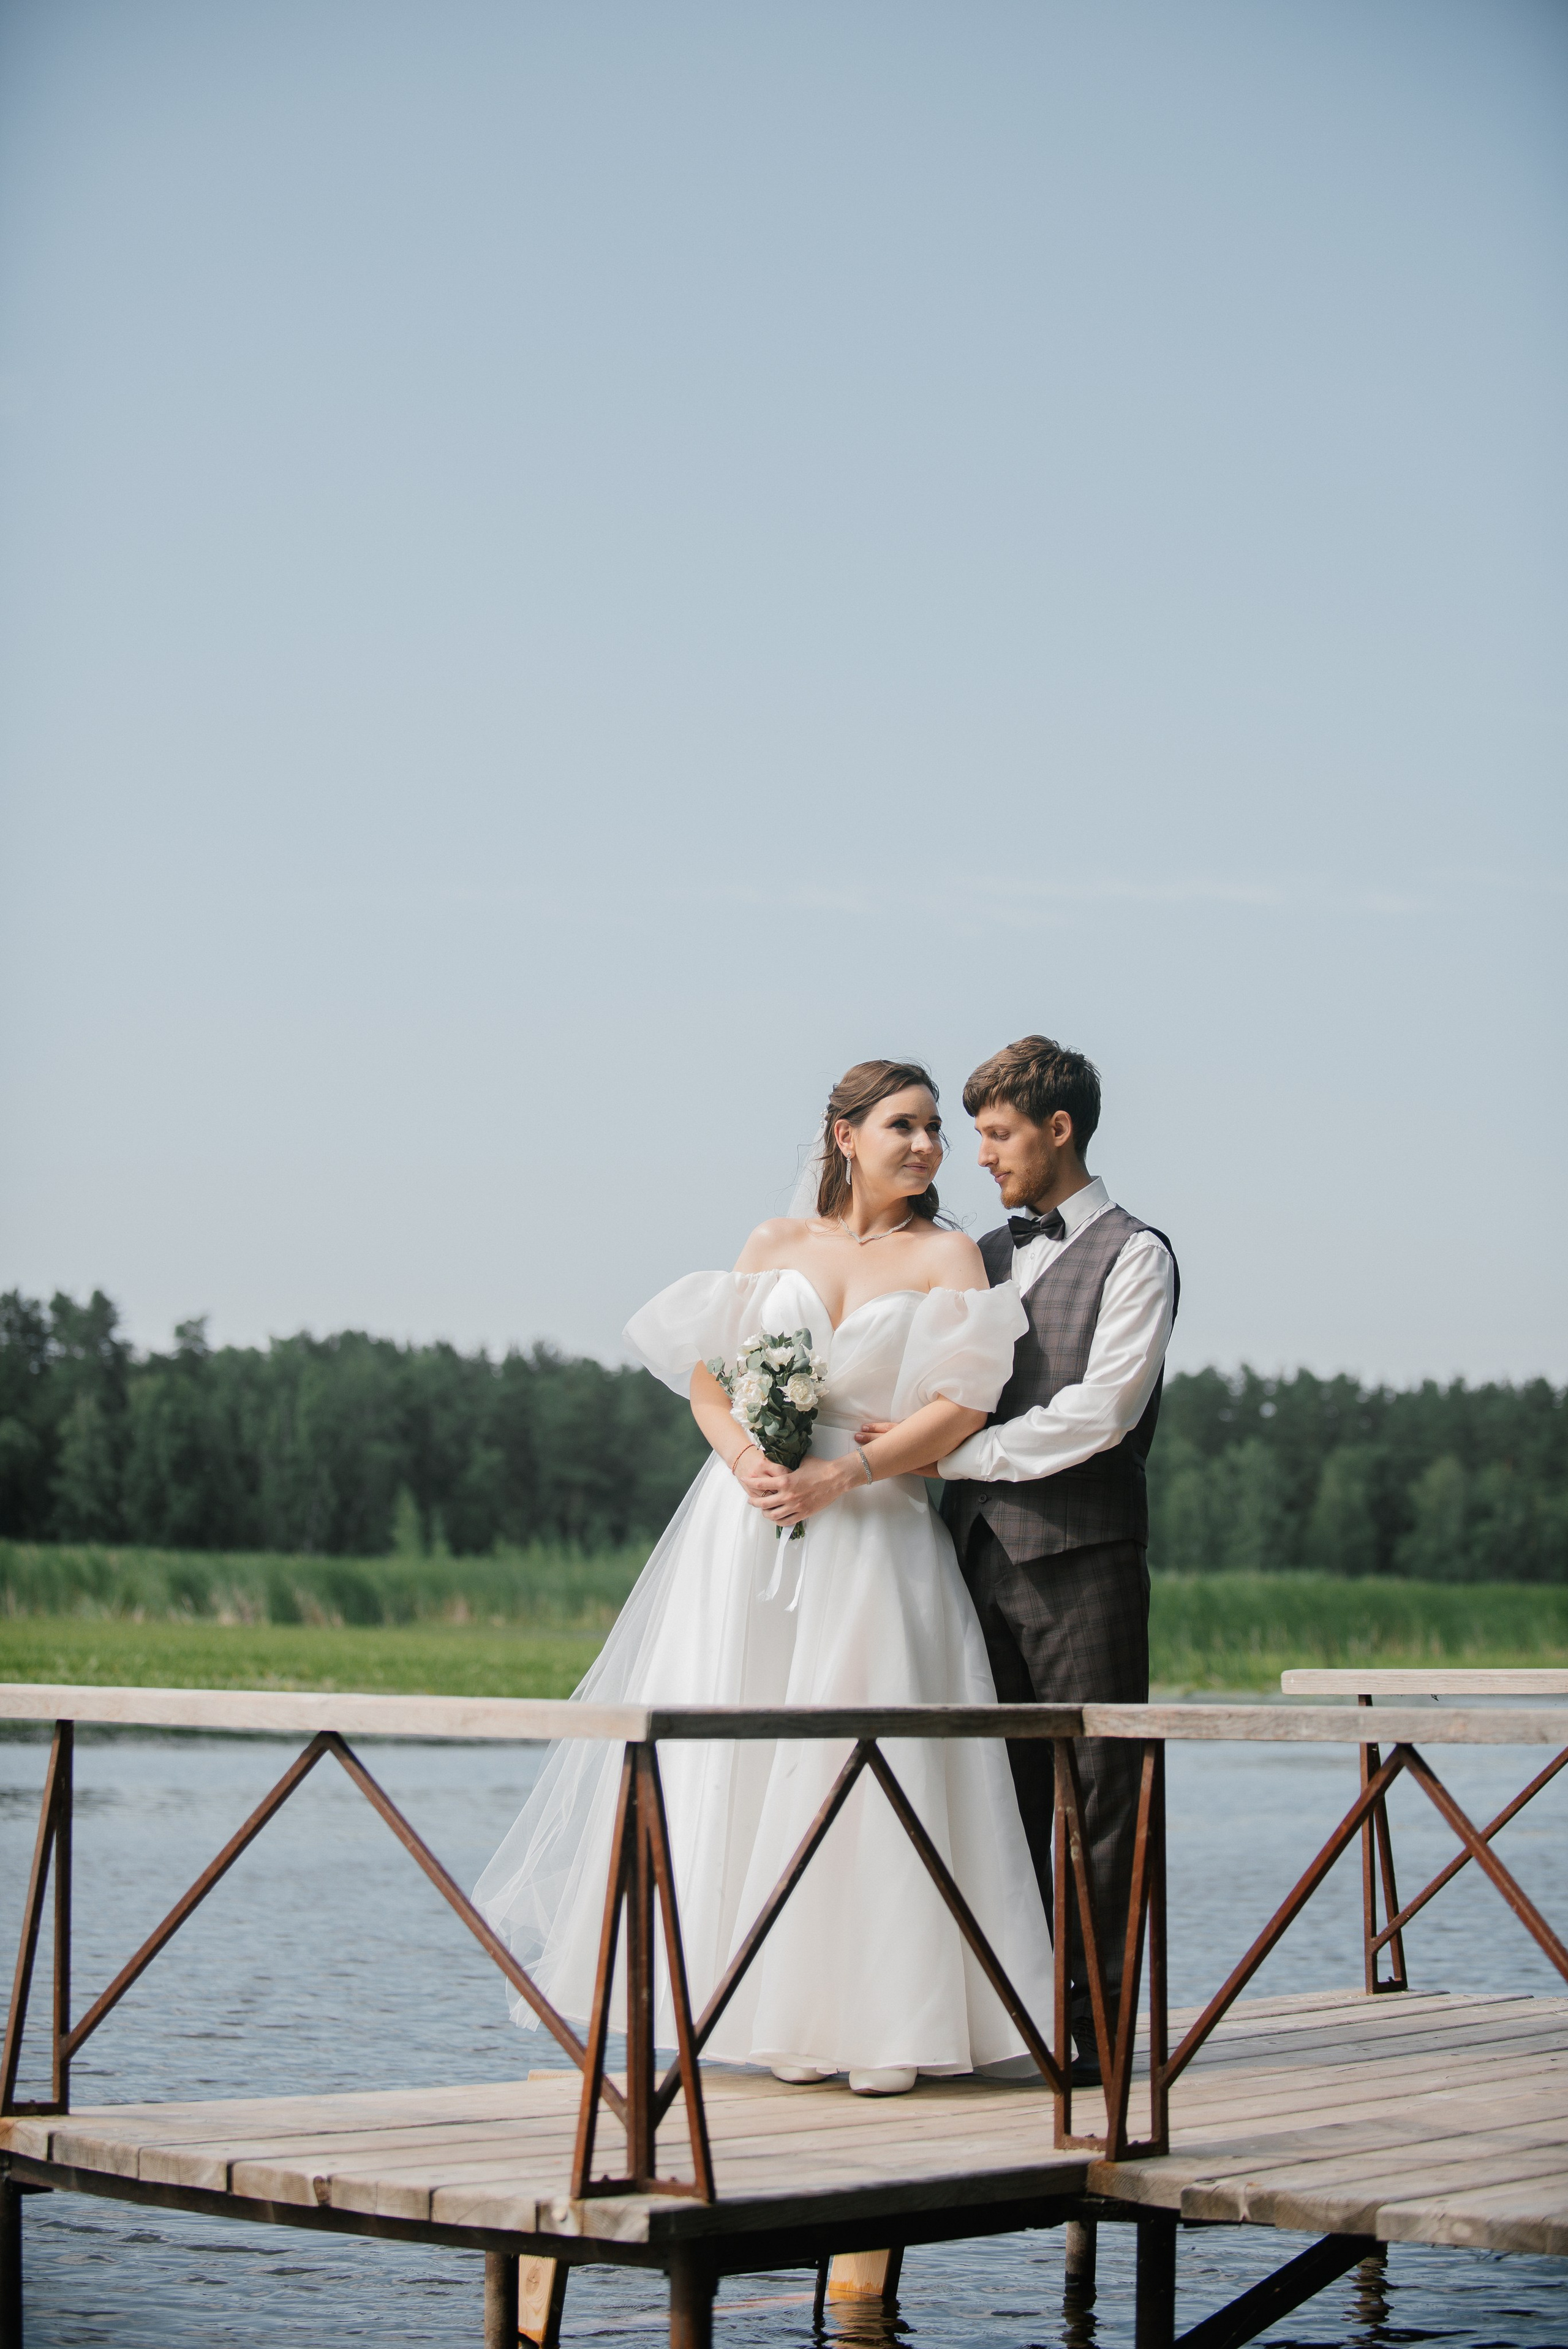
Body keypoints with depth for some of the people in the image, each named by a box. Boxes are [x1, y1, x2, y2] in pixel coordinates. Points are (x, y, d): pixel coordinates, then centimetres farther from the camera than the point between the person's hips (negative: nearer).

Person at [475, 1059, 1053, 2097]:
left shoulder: (946, 1256, 5)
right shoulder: (776, 1243, 13)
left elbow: (964, 1405, -7)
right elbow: (706, 1372, 10)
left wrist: (839, 1476, -15)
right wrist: (745, 1458, -10)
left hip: (872, 1534, -2)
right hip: (749, 1527, 2)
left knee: (869, 1761, -9)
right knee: (746, 1758, -2)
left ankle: (885, 2023, -5)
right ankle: (782, 2013, 5)